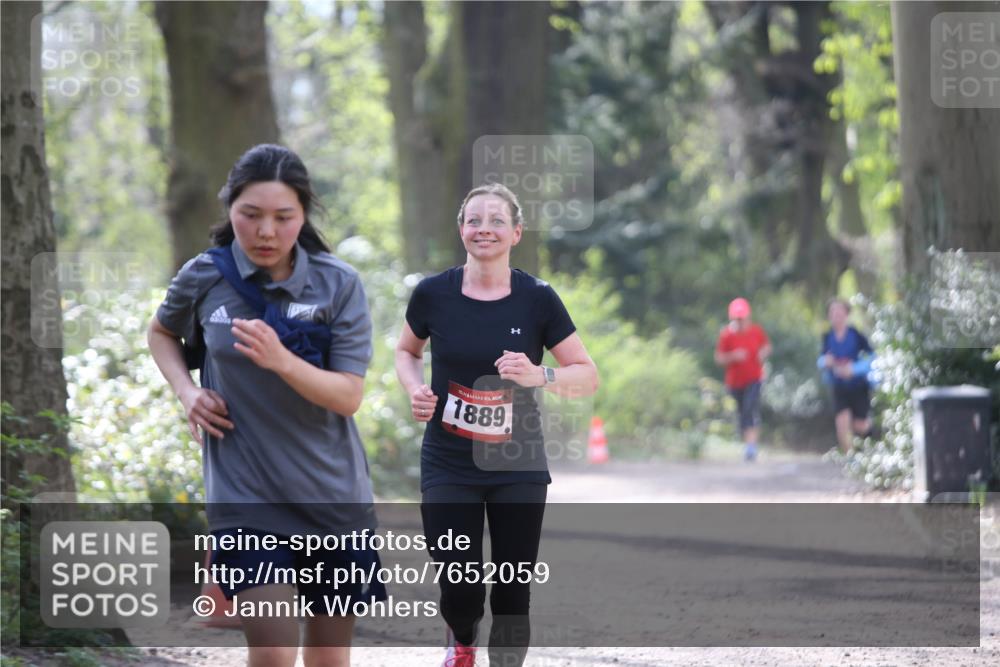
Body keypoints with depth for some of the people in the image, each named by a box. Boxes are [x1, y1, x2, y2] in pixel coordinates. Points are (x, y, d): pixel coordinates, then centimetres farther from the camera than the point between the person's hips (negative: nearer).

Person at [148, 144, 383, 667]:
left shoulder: (339, 285, -5)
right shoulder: (203, 279, -3)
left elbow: (348, 396, -10)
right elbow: (161, 333, 19)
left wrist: (281, 360, -27)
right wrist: (187, 393, 1)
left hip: (335, 495, 1)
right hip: (246, 495, -1)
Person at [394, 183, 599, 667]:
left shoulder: (537, 299, -7)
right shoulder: (433, 294, -5)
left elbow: (588, 377, -3)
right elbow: (406, 350, 15)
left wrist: (539, 376, -22)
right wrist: (414, 389, -6)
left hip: (517, 468, 0)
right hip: (448, 465, 0)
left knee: (512, 595, 1)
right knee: (461, 588, -8)